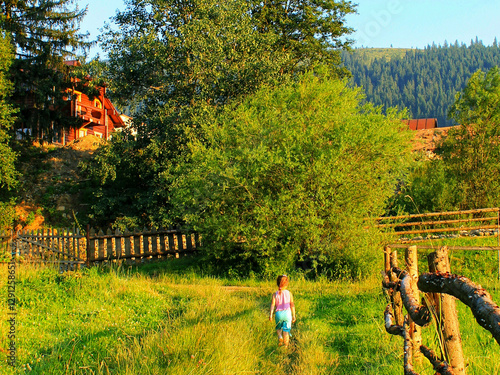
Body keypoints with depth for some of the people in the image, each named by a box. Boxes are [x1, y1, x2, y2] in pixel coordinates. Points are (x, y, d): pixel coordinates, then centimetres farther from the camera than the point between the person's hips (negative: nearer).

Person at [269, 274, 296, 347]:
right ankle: (286, 346, 3)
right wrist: (293, 316, 7)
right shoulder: (289, 293, 2)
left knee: (278, 328, 21)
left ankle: (280, 336, -7)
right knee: (286, 330, 3)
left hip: (278, 313, 0)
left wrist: (270, 314, -9)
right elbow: (292, 305, 2)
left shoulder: (275, 294, 1)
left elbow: (272, 304, -7)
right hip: (287, 313, 0)